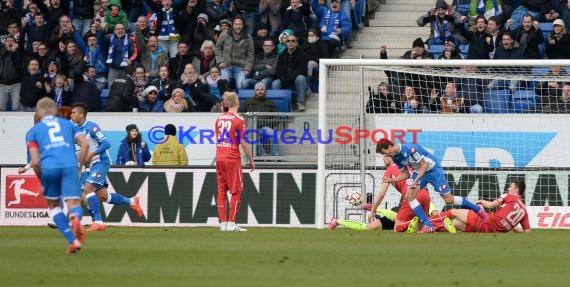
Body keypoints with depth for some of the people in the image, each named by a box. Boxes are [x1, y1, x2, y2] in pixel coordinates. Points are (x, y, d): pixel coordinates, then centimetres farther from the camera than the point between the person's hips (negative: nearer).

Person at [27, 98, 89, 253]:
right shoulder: (67, 124, 24)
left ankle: (72, 240, 7)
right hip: (69, 165, 0)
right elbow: (85, 144, 8)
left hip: (49, 168, 0)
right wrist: (79, 164, 14)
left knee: (53, 205, 20)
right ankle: (75, 218, -38)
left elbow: (35, 162, 8)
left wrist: (41, 181, 19)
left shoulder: (33, 131, 19)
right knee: (74, 204, 1)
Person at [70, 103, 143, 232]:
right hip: (93, 165, 9)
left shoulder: (91, 127, -15)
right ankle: (132, 202, 26)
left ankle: (98, 221, -17)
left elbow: (106, 143, -20)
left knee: (88, 188, -20)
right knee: (102, 195, 9)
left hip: (101, 162, -9)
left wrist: (91, 155, -24)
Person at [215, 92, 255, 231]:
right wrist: (251, 160, -2)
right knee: (236, 191, 0)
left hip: (219, 158, 6)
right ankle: (231, 223, -5)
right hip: (232, 159, -6)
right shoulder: (238, 120, -9)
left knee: (221, 191, 7)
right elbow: (243, 143, -9)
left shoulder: (219, 119, 9)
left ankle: (223, 223, 6)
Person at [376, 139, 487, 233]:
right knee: (409, 196, -13)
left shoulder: (410, 149, -30)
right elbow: (406, 174, 7)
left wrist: (415, 181, -31)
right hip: (418, 171, 8)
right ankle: (428, 225, -11)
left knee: (449, 199, -5)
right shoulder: (396, 157, -3)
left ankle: (478, 210, 15)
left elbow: (424, 166, -25)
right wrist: (391, 180, -8)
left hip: (432, 169, -8)